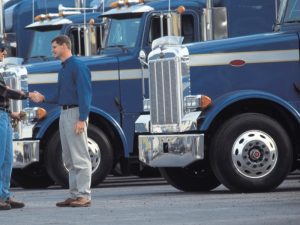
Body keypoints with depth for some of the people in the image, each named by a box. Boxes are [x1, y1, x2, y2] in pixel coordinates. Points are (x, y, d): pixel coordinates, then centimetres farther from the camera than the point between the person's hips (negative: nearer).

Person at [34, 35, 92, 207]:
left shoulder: (78, 66, -11)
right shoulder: (63, 69, 18)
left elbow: (85, 94, -17)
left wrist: (82, 119, -22)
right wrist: (43, 99, 6)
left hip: (76, 113, -10)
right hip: (64, 114, 10)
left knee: (80, 157, -9)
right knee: (69, 159, 11)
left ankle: (84, 196, -9)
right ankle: (74, 195, 15)